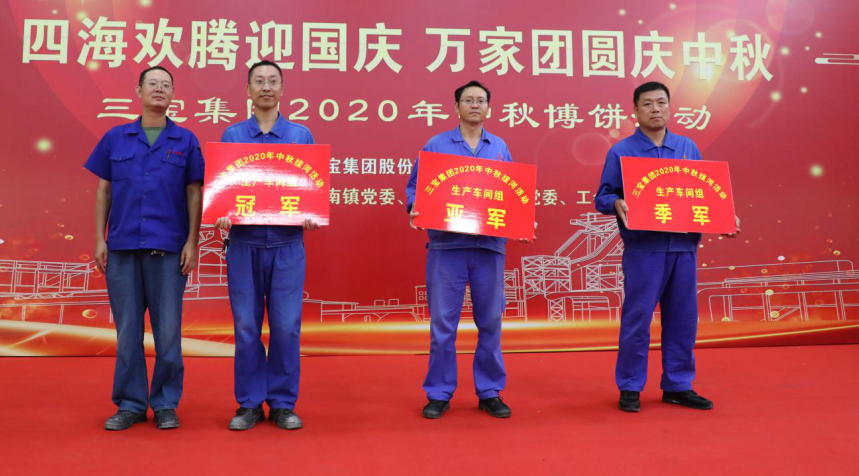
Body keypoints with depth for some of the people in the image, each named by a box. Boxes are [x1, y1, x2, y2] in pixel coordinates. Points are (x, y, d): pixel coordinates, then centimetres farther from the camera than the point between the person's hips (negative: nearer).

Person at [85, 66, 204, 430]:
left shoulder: (185, 141, 6)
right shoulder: (115, 138, 10)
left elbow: (194, 193, 3)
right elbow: (103, 191, 11)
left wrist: (192, 242, -4)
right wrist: (99, 239, 4)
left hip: (169, 248, -1)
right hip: (122, 246, 2)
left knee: (168, 330, 1)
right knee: (127, 329, 6)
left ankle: (166, 404, 14)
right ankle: (129, 404, 17)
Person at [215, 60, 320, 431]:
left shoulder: (301, 135, 8)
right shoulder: (231, 136, 9)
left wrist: (312, 216, -13)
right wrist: (220, 216, -13)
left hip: (287, 244, 0)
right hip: (243, 243, 1)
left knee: (286, 326, 0)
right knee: (246, 326, 3)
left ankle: (283, 403, 14)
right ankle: (249, 404, 17)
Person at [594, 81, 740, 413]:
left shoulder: (688, 148, 13)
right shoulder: (621, 151, 1)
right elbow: (602, 197, -1)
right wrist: (617, 204, -22)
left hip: (684, 246, 4)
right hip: (643, 249, -4)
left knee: (682, 319, 9)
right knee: (637, 319, -1)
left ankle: (678, 386, 22)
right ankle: (630, 388, 12)